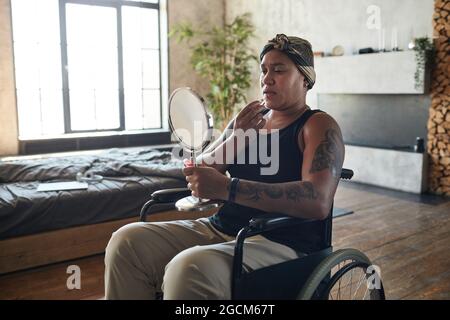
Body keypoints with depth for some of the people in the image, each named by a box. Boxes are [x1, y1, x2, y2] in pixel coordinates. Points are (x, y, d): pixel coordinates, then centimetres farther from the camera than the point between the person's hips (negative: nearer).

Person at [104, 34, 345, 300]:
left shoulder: (319, 126, -5)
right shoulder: (249, 120, 15)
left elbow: (318, 202, -23)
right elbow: (200, 175, 11)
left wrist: (227, 188, -30)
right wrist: (235, 139, -8)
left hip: (281, 243, -6)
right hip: (221, 229, 7)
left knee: (188, 269, -34)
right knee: (127, 241, -9)